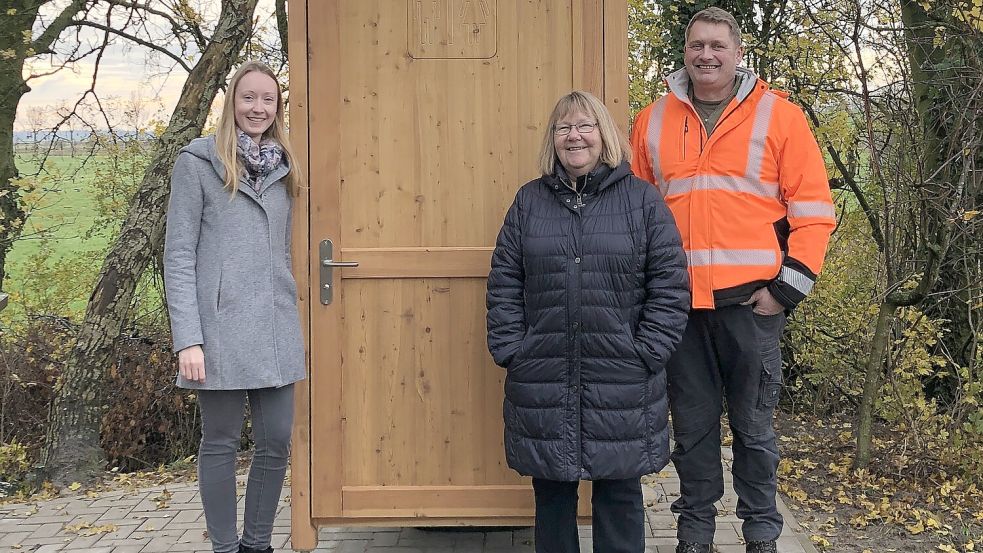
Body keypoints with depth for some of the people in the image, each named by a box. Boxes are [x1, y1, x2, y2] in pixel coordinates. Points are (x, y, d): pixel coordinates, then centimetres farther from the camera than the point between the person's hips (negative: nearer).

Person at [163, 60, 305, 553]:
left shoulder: (281, 167, 14)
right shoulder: (198, 163, -2)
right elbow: (178, 254, -5)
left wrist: (291, 317, 14)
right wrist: (187, 339, -13)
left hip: (276, 328, 5)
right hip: (222, 326, -5)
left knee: (276, 442, 6)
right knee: (221, 443, 4)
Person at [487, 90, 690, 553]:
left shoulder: (642, 199, 2)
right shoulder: (529, 201, 9)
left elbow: (670, 285, -2)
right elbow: (503, 284, 7)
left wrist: (644, 354, -9)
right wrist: (510, 350, -2)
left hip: (621, 385, -2)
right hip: (542, 381, 2)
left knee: (620, 494, 8)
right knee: (551, 493, 12)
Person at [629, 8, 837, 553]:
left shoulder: (778, 115, 1)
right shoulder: (652, 122, 10)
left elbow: (812, 207, -1)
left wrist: (787, 287, -7)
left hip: (751, 302, -2)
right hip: (678, 303, 2)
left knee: (754, 426, 7)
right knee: (691, 426, 10)